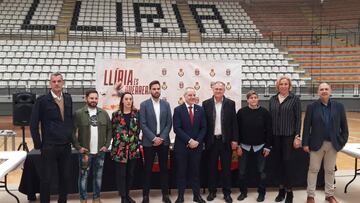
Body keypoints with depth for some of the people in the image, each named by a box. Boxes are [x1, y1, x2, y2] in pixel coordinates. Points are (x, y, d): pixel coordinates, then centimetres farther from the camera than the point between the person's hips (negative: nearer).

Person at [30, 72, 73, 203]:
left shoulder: (68, 99, 7)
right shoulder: (42, 100, -8)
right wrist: (38, 144, -6)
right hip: (49, 147, -4)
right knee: (46, 179, 4)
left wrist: (70, 137, 9)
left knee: (65, 178, 12)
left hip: (66, 146, 4)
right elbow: (33, 124, -6)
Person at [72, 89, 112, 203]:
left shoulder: (104, 113, 5)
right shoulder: (79, 114, -5)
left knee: (98, 176, 13)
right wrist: (78, 147, -9)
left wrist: (106, 145, 1)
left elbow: (109, 130, 9)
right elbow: (72, 132, -5)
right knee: (83, 176, 7)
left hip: (100, 152, 3)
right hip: (85, 152, -3)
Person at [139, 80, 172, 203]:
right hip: (149, 141, -2)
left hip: (163, 141, 3)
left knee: (164, 168, 8)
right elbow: (143, 124, -7)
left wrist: (162, 138, -8)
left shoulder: (166, 104, 7)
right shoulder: (144, 105, -2)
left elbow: (169, 123, 3)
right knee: (148, 169, 4)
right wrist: (153, 138, -14)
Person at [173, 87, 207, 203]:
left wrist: (197, 141, -9)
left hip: (196, 145, 2)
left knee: (195, 171, 8)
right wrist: (189, 140, -16)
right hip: (182, 145, -2)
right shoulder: (178, 110, -2)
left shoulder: (200, 109, 7)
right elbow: (177, 128, -10)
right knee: (181, 172, 5)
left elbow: (203, 128, 5)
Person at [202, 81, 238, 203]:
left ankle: (227, 192, 15)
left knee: (226, 168, 5)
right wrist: (203, 139, -1)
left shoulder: (230, 103, 1)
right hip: (211, 140, 1)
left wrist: (234, 140, -3)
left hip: (226, 140, 0)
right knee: (212, 167, 9)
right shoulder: (206, 104, 2)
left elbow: (234, 123, 1)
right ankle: (212, 191, 21)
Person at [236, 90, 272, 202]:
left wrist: (268, 146, -5)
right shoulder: (241, 112, -4)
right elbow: (237, 129, -1)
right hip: (244, 146, 1)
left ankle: (261, 193, 22)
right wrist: (238, 145, -4)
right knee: (242, 171, 7)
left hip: (260, 147, -1)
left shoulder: (264, 112, -6)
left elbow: (269, 130, -4)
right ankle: (243, 192, 24)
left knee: (261, 171, 7)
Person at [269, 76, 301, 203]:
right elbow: (269, 118, 9)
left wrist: (297, 136, -9)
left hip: (289, 135, -3)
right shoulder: (272, 100, 7)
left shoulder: (294, 99, -2)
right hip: (275, 135, 3)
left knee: (288, 161, -1)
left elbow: (298, 119, -4)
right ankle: (281, 189, 22)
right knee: (278, 162, 8)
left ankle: (289, 190, 12)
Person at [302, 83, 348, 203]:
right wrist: (305, 143, -8)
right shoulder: (312, 107, -4)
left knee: (330, 170, 13)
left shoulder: (339, 107, 2)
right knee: (313, 169, 6)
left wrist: (343, 141, -1)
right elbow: (306, 126, -5)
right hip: (317, 143, -2)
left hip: (333, 144, 2)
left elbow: (344, 126, 5)